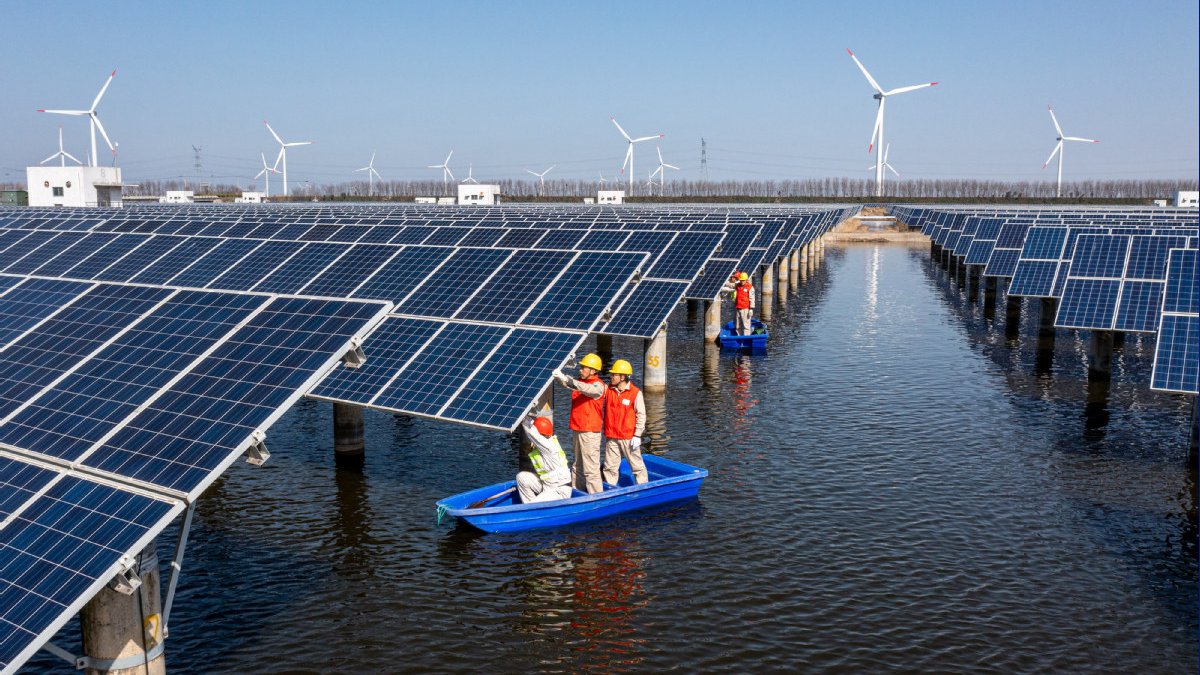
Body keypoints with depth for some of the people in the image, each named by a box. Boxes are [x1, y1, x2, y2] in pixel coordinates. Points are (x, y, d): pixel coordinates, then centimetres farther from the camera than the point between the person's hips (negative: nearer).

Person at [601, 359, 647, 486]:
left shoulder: (635, 393, -9)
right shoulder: (608, 390, 4)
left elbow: (641, 415, -7)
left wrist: (637, 436, -11)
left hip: (629, 437, -4)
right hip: (611, 437, 4)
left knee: (637, 466, 5)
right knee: (609, 467, 9)